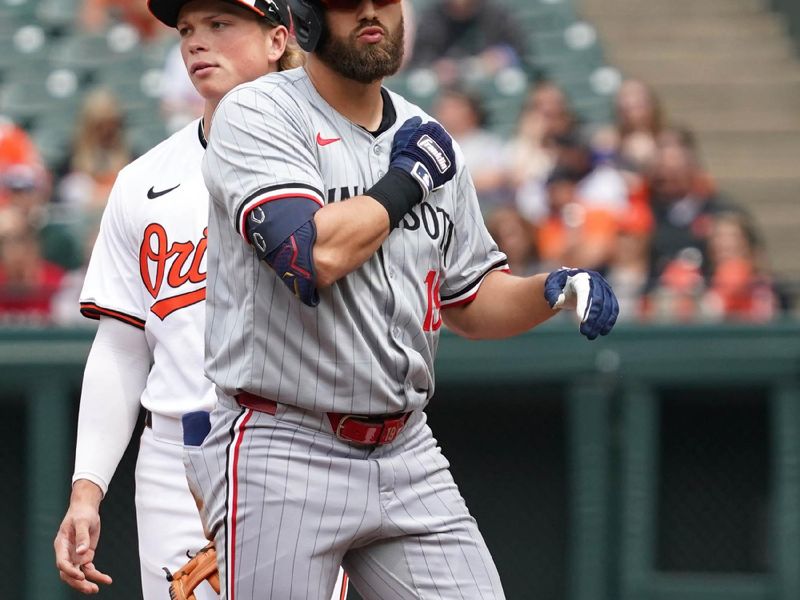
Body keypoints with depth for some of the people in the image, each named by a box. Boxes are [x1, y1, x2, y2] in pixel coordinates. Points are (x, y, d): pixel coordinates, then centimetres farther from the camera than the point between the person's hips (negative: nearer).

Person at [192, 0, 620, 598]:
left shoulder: (429, 141, 13)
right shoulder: (259, 114, -7)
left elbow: (470, 303, 21)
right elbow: (314, 256, -23)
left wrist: (554, 290, 1)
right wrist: (407, 179, -8)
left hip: (407, 456, 6)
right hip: (284, 456, -6)